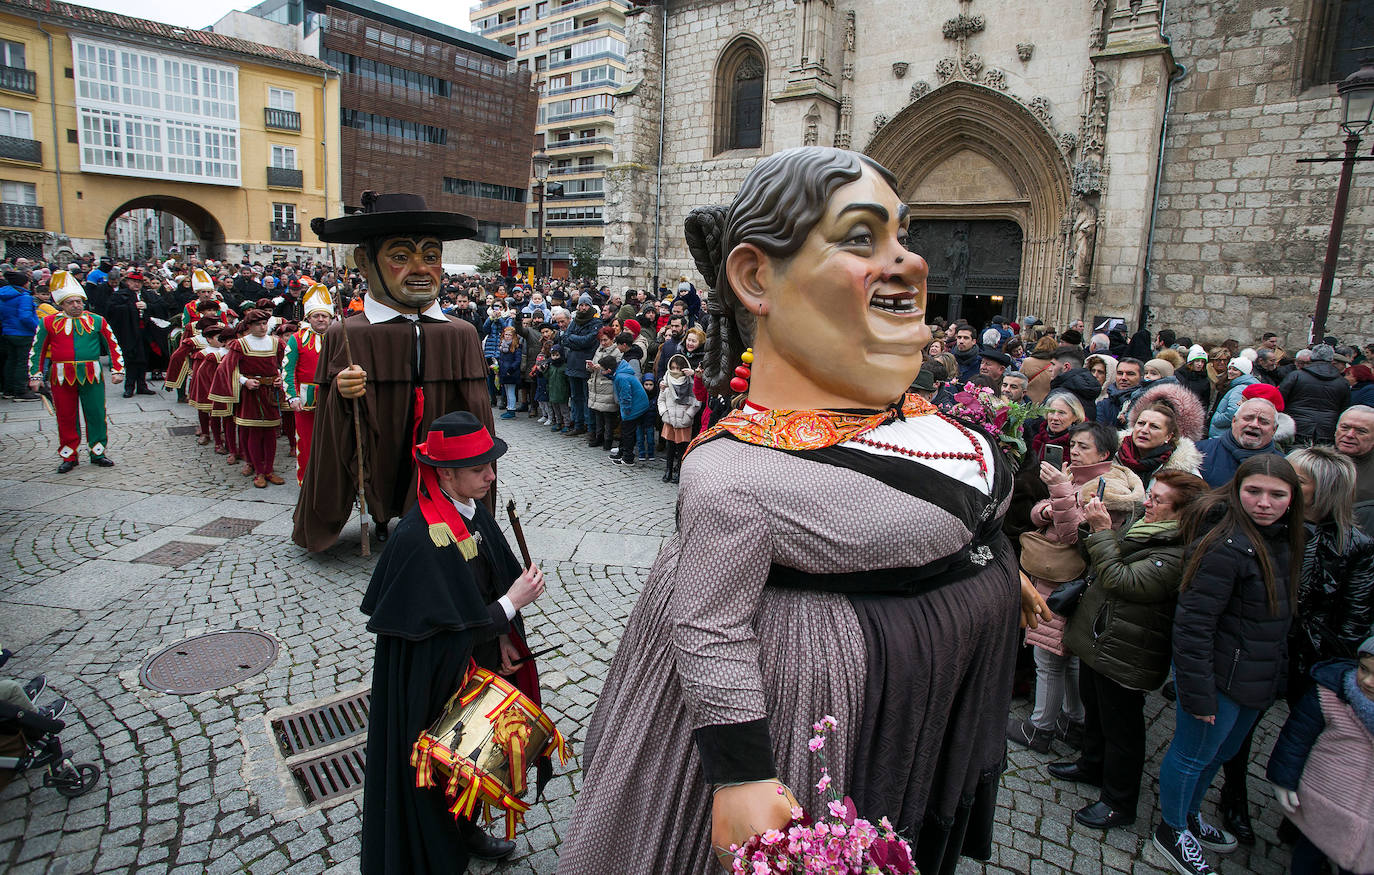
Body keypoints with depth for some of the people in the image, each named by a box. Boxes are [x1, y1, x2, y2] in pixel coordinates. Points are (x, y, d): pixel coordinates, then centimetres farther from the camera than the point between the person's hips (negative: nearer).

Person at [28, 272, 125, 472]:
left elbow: (113, 346, 10)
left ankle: (97, 453, 17)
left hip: (92, 375, 0)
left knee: (96, 415, 3)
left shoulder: (97, 321, 5)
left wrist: (117, 371, 3)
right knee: (66, 417, 6)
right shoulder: (49, 323, 5)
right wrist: (35, 376, 4)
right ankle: (69, 457, 17)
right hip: (61, 377, 0)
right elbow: (37, 351, 10)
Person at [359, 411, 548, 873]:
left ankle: (465, 831, 50)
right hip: (434, 676, -8)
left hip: (476, 662, 8)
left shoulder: (471, 510, -6)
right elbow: (451, 629, -26)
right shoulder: (418, 539, -31)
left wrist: (502, 637, -4)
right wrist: (512, 603, -21)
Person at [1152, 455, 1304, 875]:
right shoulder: (1225, 547, -26)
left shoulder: (1280, 540, 2)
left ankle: (1190, 816, 47)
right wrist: (1198, 694, -23)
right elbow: (1192, 624, -26)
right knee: (1192, 754, 10)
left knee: (1221, 752, 25)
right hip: (1219, 678, -9)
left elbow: (1279, 616, 15)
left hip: (1256, 679, 9)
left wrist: (1277, 674, 13)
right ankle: (1171, 831, 32)